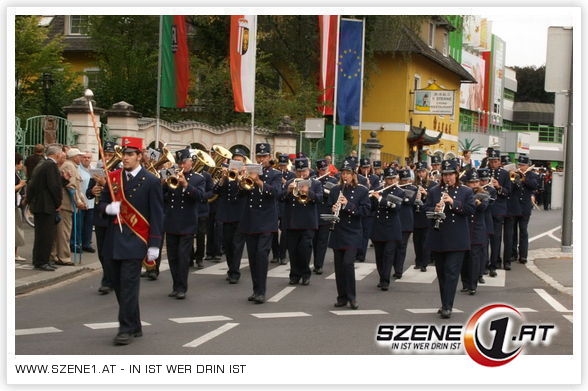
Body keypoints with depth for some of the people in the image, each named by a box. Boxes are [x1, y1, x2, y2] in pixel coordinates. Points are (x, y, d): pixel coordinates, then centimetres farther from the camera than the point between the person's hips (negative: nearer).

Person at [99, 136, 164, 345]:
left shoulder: (151, 181, -4)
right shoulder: (113, 177, 10)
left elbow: (157, 216, -4)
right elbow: (102, 203, 17)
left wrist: (154, 245, -9)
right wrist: (108, 208, -8)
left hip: (135, 241, -6)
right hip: (114, 240, 6)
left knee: (129, 284, -9)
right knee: (119, 285, 9)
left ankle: (126, 329, -5)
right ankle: (135, 326, 19)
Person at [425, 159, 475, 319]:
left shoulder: (466, 192, 4)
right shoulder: (434, 191, 9)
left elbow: (471, 209, -7)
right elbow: (426, 209, 2)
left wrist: (453, 202, -18)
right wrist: (435, 210, -19)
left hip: (457, 239, -3)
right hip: (438, 238, 3)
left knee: (452, 272, -8)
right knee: (441, 273, 10)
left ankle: (447, 307, -10)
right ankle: (445, 304, 22)